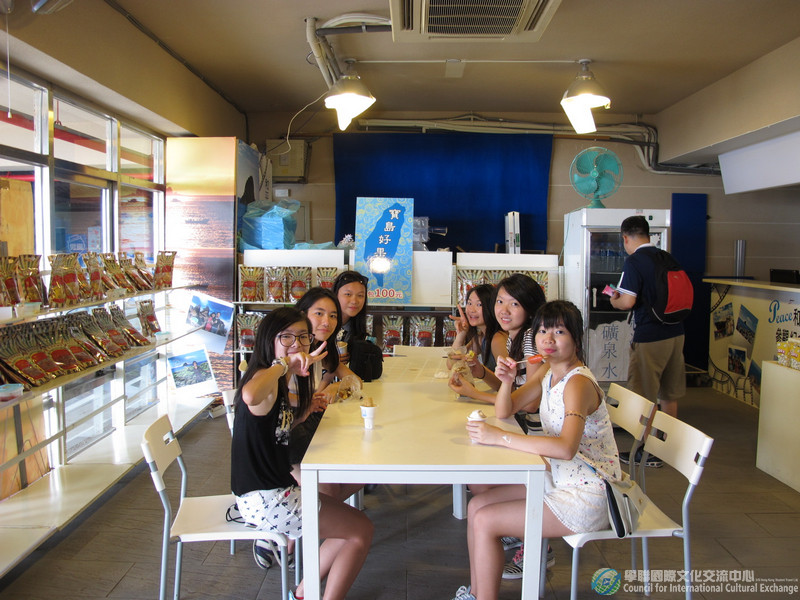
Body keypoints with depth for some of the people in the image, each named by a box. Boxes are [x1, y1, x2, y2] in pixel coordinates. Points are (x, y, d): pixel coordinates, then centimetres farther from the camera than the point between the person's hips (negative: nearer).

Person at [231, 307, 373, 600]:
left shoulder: (281, 383, 9)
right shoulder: (266, 378, -22)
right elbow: (251, 396, -48)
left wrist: (306, 409, 6)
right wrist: (283, 364, -34)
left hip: (276, 489, 10)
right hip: (264, 500, -10)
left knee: (350, 523, 22)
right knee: (362, 530, 2)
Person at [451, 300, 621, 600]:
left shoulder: (578, 383, -24)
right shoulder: (548, 373, 3)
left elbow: (566, 448, -38)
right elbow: (504, 411, 7)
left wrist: (500, 437, -37)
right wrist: (506, 381, -14)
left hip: (587, 496, -9)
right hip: (559, 479, 9)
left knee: (485, 521, -12)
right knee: (477, 504, 4)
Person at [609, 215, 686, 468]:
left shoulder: (634, 261, -14)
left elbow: (628, 302, -21)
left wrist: (614, 301, 2)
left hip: (649, 337, -7)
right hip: (676, 333, 7)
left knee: (645, 399, 5)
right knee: (669, 394, 18)